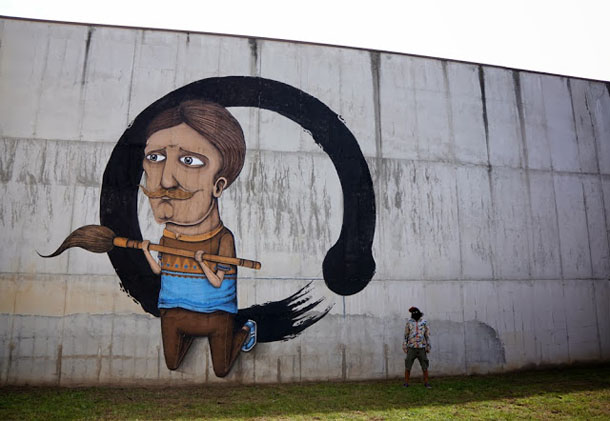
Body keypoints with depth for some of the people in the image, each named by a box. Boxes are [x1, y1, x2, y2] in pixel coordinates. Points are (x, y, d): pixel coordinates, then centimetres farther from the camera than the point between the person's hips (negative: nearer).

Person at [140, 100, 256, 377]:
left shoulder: (223, 240, -24)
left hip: (216, 314, -3)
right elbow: (159, 271, 5)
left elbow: (217, 282, -18)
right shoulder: (165, 237, -11)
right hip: (174, 312, 4)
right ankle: (192, 334, 44)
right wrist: (146, 251, -9)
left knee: (221, 371, 16)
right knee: (172, 364, 21)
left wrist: (202, 263, -32)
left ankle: (246, 331, 38)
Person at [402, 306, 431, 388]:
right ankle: (406, 384, 9)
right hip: (411, 348, 0)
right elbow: (406, 335, 4)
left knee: (425, 367, 1)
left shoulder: (424, 322, 2)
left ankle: (426, 383, 15)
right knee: (408, 367, -1)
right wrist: (404, 347, 1)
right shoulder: (409, 322, 1)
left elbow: (427, 335, 5)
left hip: (421, 348, 0)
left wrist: (428, 347, 1)